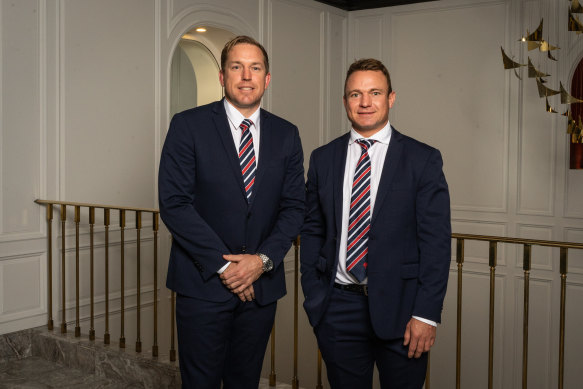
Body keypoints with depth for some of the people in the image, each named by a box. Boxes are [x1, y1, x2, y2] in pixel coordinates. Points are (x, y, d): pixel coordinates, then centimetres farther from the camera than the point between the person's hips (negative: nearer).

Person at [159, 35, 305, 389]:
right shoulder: (188, 125, -4)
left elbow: (294, 207, 5)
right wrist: (223, 265, -13)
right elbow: (174, 204, -10)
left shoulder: (286, 135, 7)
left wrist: (263, 260, -9)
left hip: (262, 284, 3)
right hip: (203, 282, -3)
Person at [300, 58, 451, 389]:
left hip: (399, 307, -2)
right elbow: (312, 230, 10)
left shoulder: (423, 159, -3)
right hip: (337, 308, 2)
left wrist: (427, 314, -11)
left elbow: (436, 241, -6)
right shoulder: (323, 159, 6)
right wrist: (312, 297, 3)